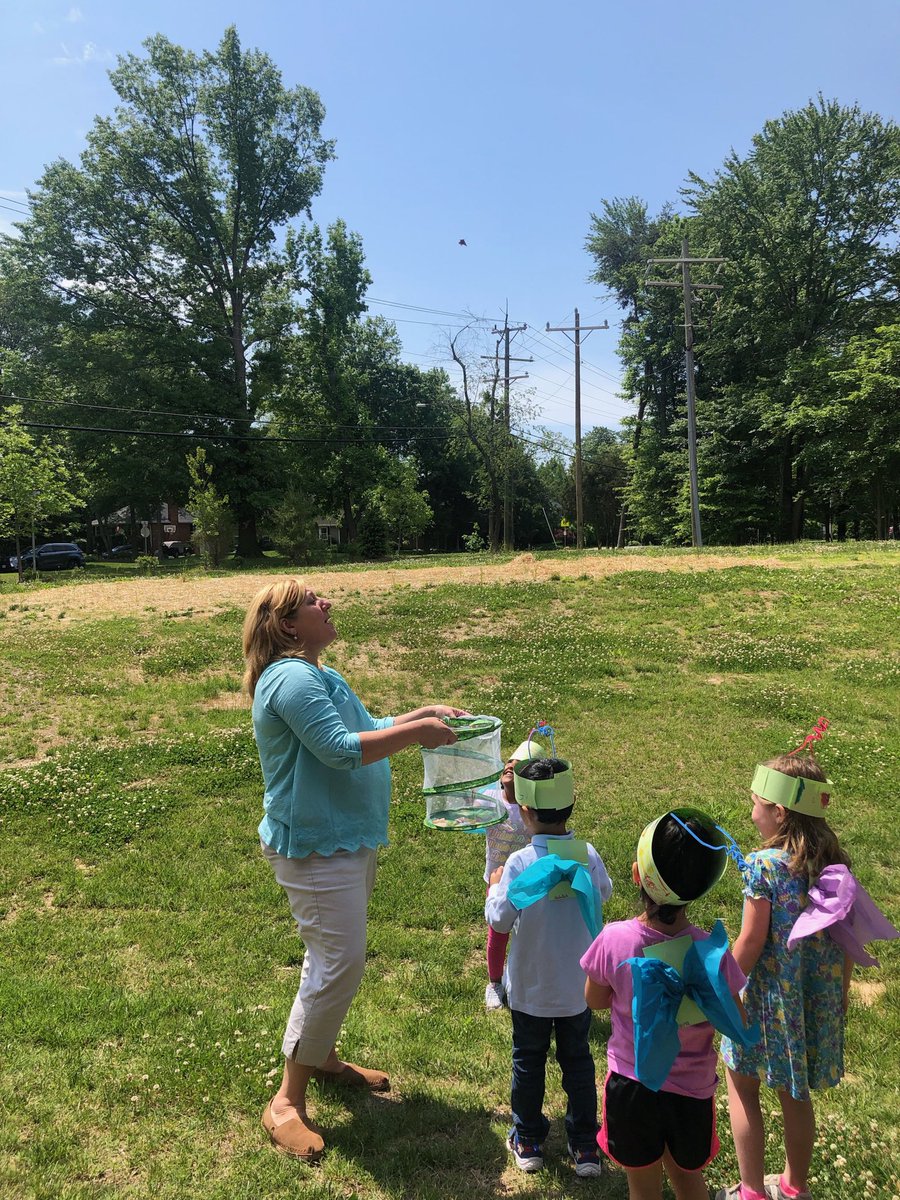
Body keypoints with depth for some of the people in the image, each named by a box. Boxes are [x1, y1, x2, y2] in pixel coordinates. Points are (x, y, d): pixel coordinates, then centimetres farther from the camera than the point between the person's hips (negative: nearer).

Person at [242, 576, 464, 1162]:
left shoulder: (321, 676, 13)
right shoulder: (292, 679, -21)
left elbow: (367, 729, 19)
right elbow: (342, 749, -28)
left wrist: (427, 713, 7)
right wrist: (418, 732, -22)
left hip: (349, 839, 10)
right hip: (316, 847, -10)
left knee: (334, 958, 22)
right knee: (339, 967, -8)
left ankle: (323, 1055, 41)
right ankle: (288, 1102, 8)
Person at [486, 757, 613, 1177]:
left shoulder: (519, 863, -24)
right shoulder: (588, 856, -13)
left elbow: (500, 921, -19)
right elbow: (604, 893, 7)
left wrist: (494, 886, -2)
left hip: (531, 988, -2)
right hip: (578, 985, 2)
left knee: (528, 1061, 18)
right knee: (578, 1061, 20)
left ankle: (527, 1142, 33)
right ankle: (585, 1147, 29)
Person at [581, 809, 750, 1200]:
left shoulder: (613, 940, -25)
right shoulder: (712, 952, -25)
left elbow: (595, 1000, -5)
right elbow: (736, 1025, -9)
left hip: (629, 1085, 0)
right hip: (692, 1091, 1)